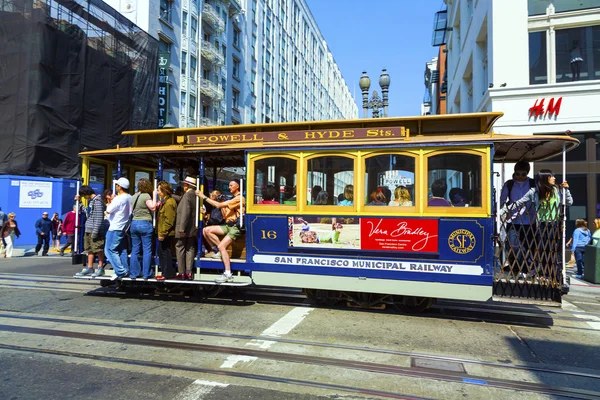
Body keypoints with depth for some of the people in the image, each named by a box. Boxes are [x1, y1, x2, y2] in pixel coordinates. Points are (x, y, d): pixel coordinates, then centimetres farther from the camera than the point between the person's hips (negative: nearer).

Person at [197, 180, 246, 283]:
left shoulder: (239, 198, -11)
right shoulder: (232, 199, 21)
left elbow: (219, 205, -18)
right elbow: (226, 215, 18)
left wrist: (204, 197, -14)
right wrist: (223, 207, 4)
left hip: (235, 227, -9)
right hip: (228, 225, 9)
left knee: (221, 246, -22)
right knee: (206, 230, -4)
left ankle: (228, 274, -20)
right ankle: (220, 251, 0)